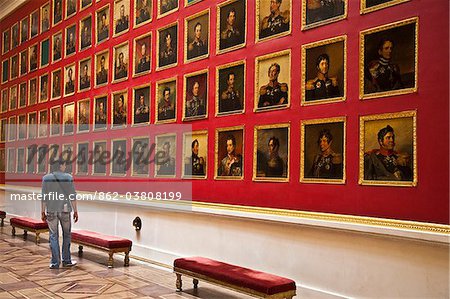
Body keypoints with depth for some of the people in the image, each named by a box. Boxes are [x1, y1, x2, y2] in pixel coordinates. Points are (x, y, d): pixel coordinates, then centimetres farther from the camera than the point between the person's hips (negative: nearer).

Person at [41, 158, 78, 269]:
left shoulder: (46, 178, 0)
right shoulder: (68, 177, -5)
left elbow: (44, 196, 0)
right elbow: (72, 196, -5)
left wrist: (43, 211, 8)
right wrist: (75, 211, 1)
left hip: (51, 210, 1)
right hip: (64, 209, -1)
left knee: (53, 236, 7)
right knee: (66, 235, 12)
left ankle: (55, 262, 9)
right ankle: (66, 260, 17)